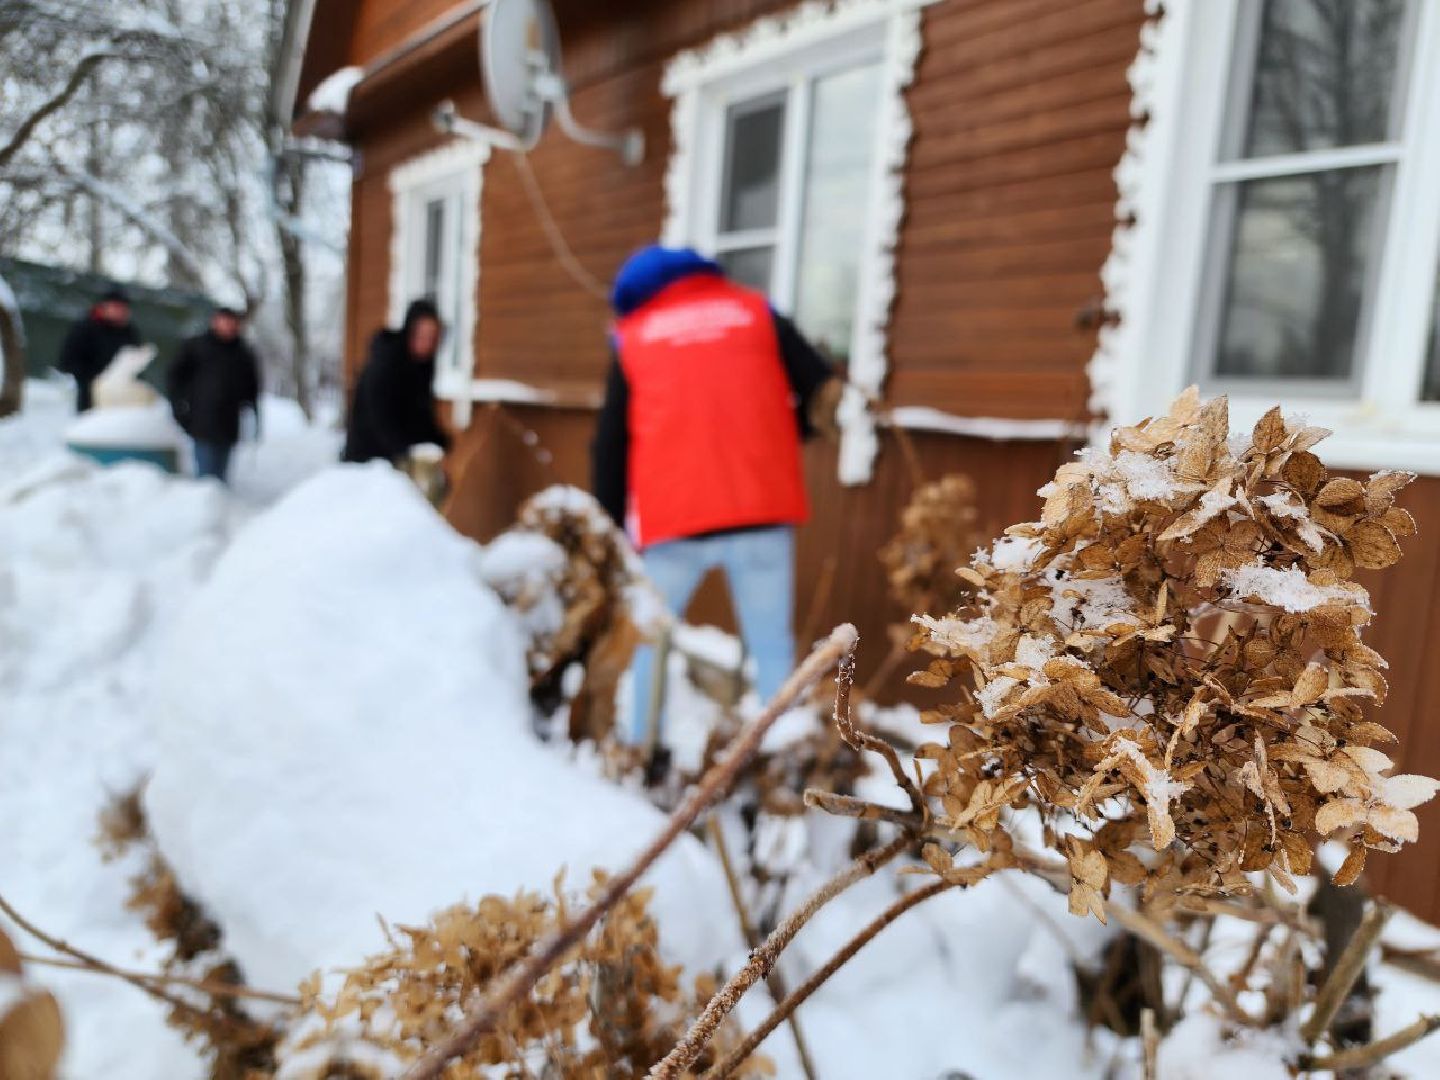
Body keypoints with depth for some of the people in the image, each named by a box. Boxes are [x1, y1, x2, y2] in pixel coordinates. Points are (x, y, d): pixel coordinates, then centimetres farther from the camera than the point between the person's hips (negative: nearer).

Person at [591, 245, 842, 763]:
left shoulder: (631, 335, 13)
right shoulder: (754, 311, 14)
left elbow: (610, 443, 11)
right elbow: (825, 391, 5)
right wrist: (787, 437, 22)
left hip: (673, 516, 0)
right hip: (762, 508, 1)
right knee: (772, 645, 9)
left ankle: (639, 749, 18)